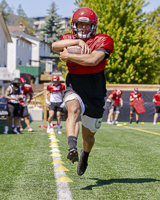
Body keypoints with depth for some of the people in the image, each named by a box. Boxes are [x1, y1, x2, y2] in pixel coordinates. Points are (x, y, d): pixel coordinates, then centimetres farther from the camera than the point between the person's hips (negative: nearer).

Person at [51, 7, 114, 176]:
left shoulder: (102, 41, -5)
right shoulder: (69, 39, 7)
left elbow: (93, 60, -23)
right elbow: (55, 46, -16)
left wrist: (67, 56, -18)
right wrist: (77, 41, -22)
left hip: (95, 94, 0)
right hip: (74, 89, 0)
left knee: (88, 134, 11)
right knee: (74, 109, -36)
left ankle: (85, 156, 43)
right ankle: (72, 148, -53)